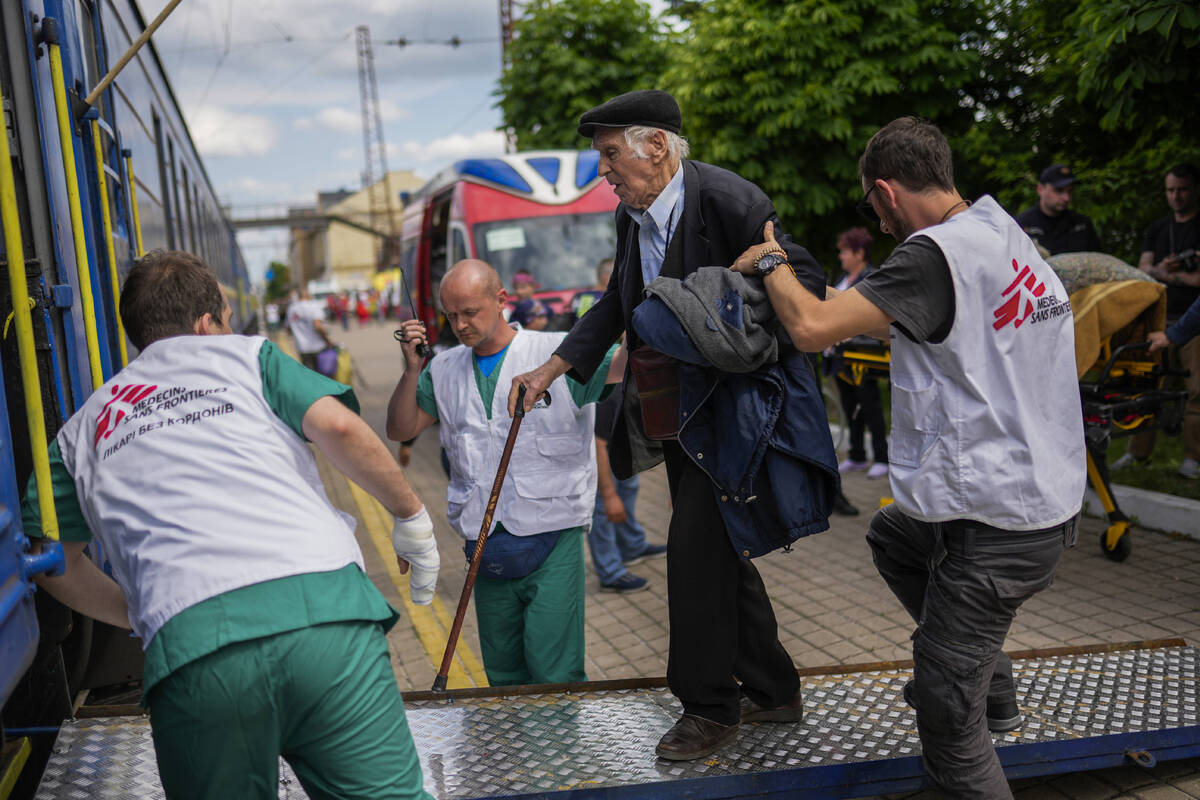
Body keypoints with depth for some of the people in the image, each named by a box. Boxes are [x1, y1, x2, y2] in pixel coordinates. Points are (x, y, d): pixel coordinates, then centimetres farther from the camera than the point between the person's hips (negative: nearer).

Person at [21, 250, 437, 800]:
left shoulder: (83, 428, 27)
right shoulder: (246, 355, 18)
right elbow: (338, 427, 2)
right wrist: (412, 517, 13)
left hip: (190, 648, 2)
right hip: (323, 606, -2)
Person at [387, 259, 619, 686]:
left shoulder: (557, 354, -5)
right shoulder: (445, 370, 10)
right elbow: (400, 429, 10)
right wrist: (412, 369, -5)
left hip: (551, 540, -5)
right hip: (488, 549, 5)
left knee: (553, 674, -6)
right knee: (503, 675, 15)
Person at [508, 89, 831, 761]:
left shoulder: (727, 199, -18)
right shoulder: (632, 216, 8)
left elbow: (808, 278, -17)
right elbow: (616, 306, 19)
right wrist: (550, 370, 13)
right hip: (676, 412, 9)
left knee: (695, 548, -8)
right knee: (719, 553, 14)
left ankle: (711, 706, 10)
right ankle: (774, 692, 30)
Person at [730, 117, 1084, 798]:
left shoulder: (934, 255, -21)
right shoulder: (1012, 238, 8)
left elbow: (811, 326, -25)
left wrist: (771, 262, -6)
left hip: (996, 528, -10)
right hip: (1050, 494, 10)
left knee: (947, 721, 1)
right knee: (893, 538, 33)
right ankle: (993, 691, 37)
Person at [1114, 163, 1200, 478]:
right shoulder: (1157, 228, 19)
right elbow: (1143, 269, 10)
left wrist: (1166, 274, -4)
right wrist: (1163, 271, -10)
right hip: (1161, 319, 4)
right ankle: (1138, 452, 8)